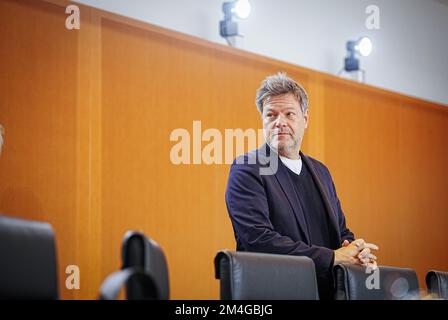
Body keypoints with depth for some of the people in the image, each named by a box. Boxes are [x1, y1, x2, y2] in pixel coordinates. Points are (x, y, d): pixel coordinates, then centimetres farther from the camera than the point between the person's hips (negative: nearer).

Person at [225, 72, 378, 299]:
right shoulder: (246, 170, -2)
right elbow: (259, 240, -13)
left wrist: (357, 253, -1)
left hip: (329, 291, 5)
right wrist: (333, 257, -12)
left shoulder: (320, 172, 17)